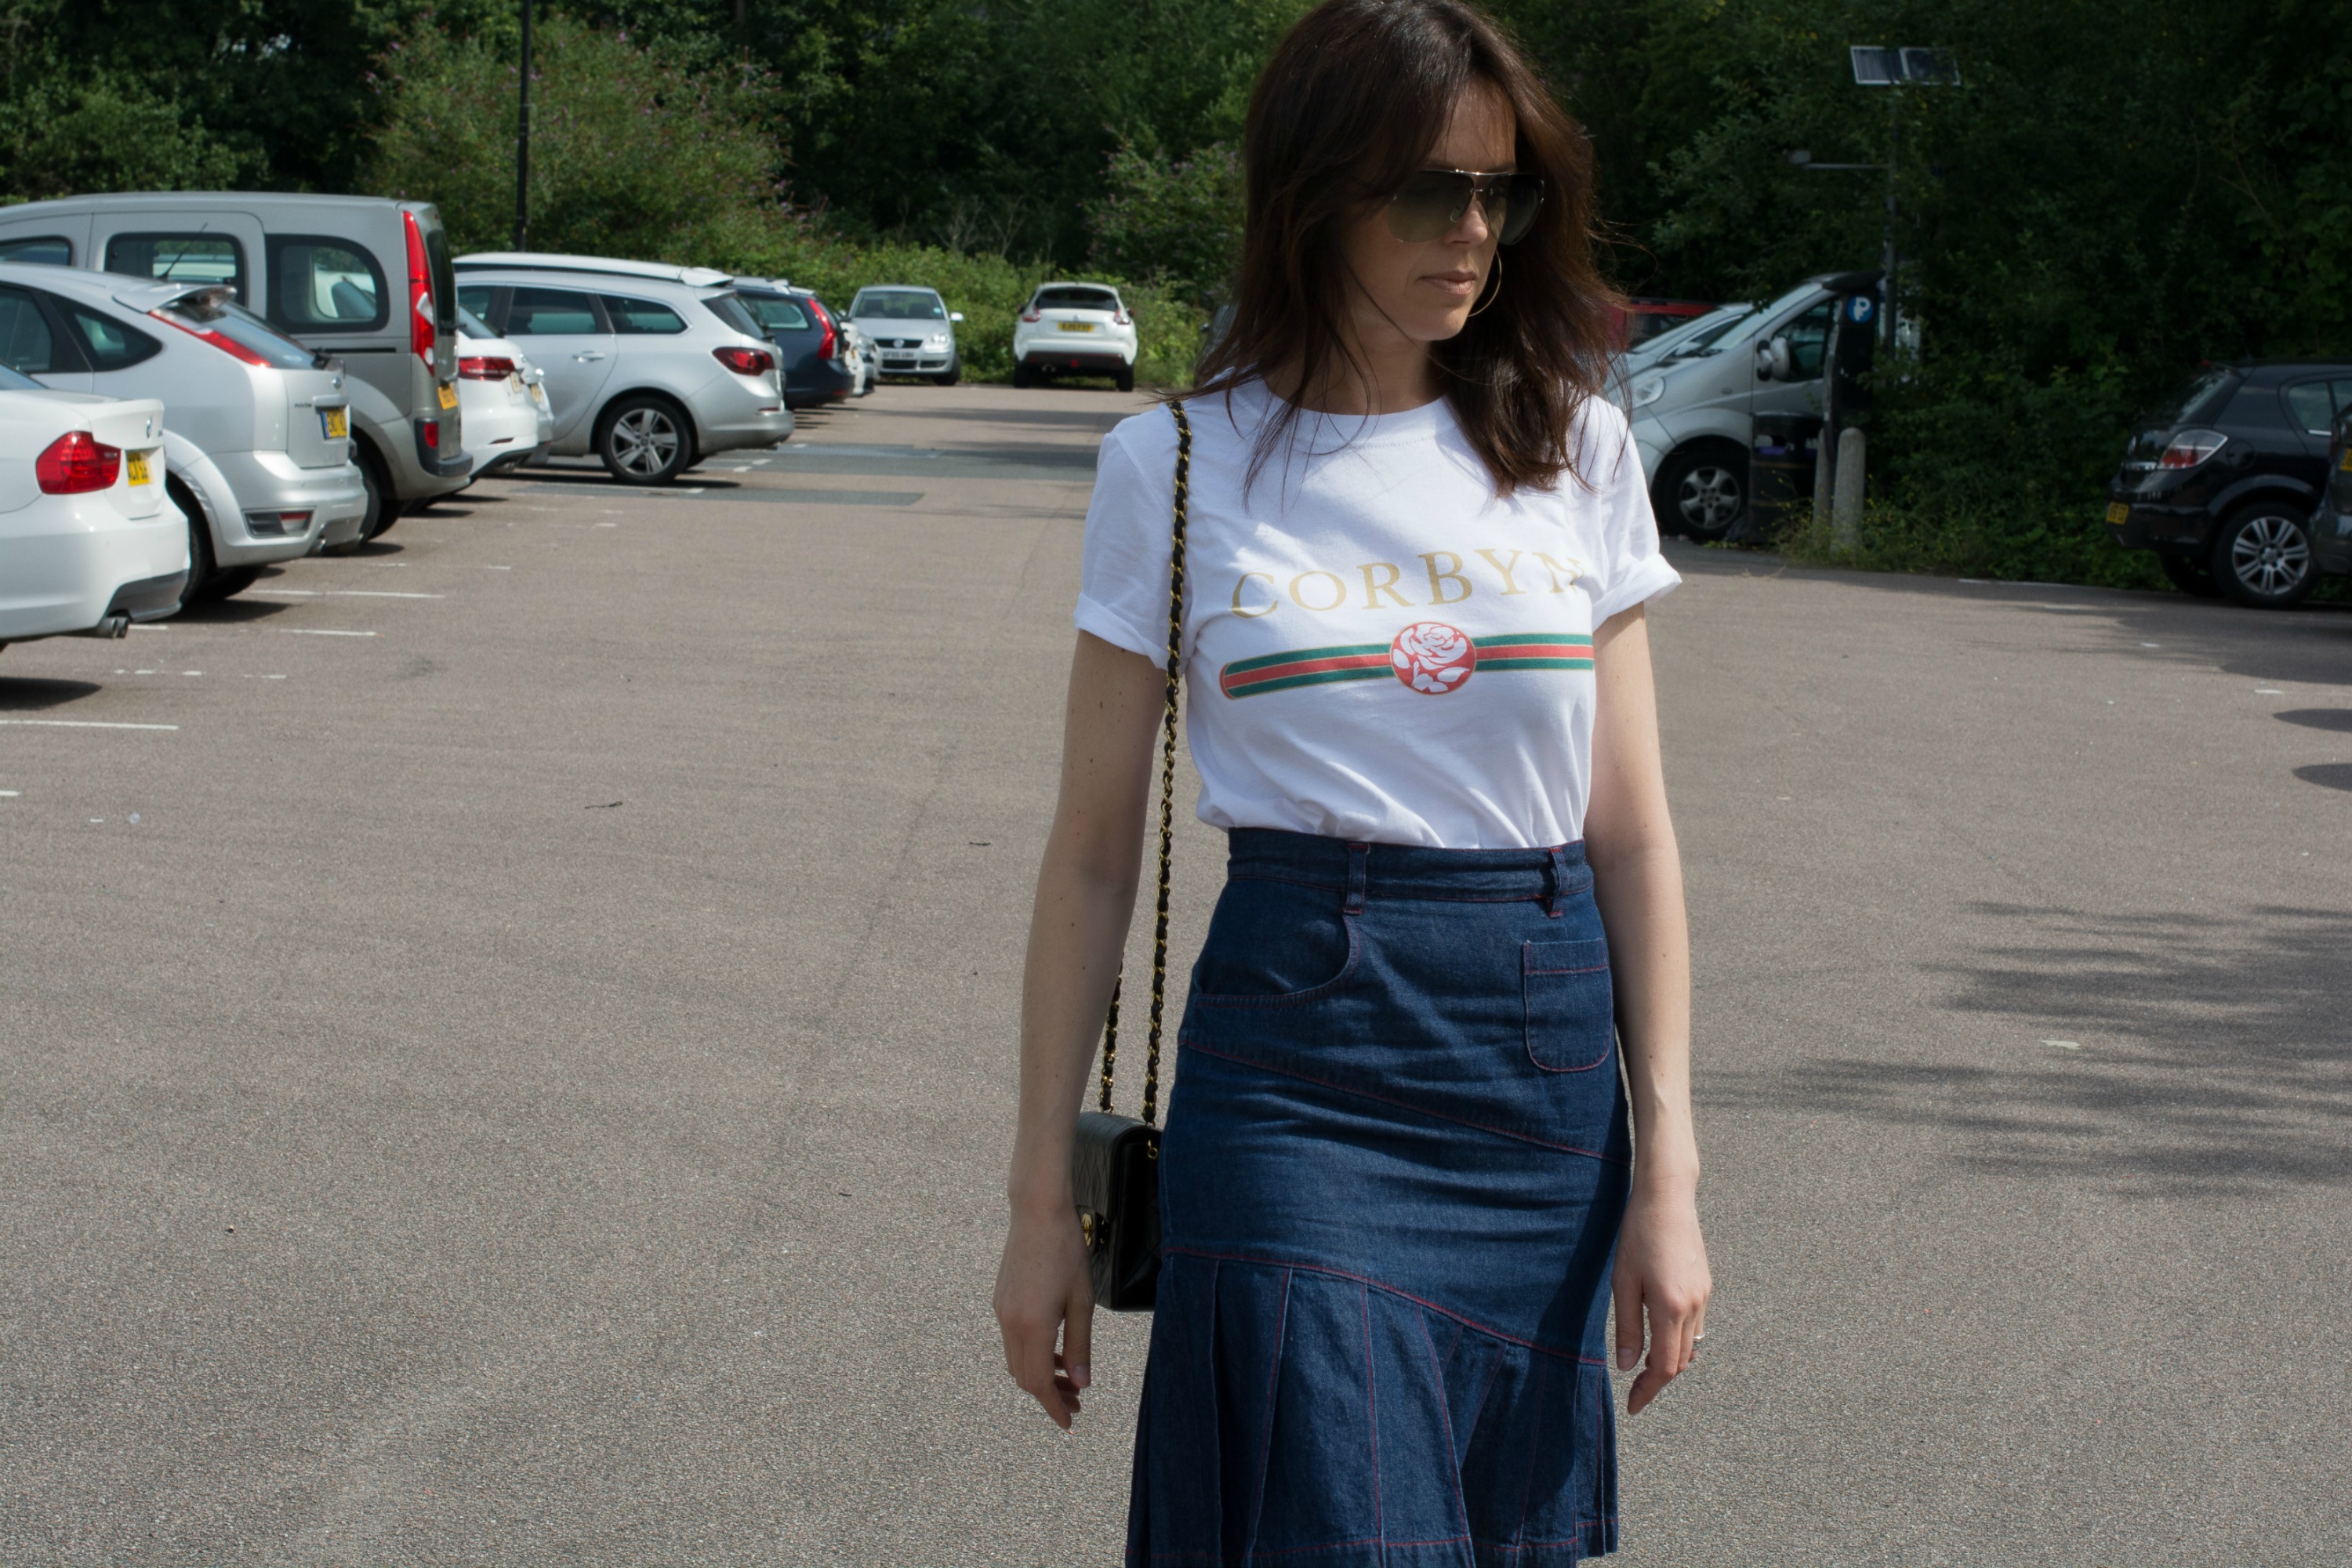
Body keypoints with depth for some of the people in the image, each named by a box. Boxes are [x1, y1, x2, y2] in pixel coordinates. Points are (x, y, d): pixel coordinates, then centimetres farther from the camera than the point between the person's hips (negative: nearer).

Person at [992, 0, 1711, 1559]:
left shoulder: (1576, 447, 6)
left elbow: (1633, 831, 5)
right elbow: (1095, 854, 2)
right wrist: (1046, 1198, 2)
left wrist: (1667, 1170, -1)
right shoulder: (1184, 463, -1)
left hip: (1546, 1048, 3)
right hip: (1297, 1063, -3)